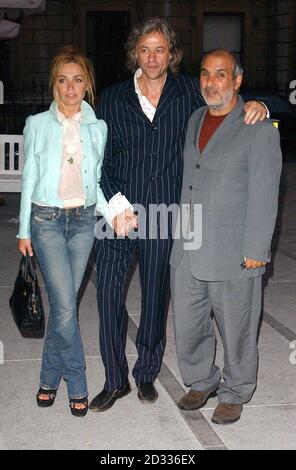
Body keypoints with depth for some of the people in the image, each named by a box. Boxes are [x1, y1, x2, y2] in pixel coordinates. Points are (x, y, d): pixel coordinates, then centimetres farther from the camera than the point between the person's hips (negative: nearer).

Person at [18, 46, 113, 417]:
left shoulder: (97, 127, 5)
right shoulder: (37, 124, 1)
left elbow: (95, 180, 10)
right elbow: (29, 179, 4)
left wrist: (113, 213, -4)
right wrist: (24, 230, 4)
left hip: (83, 220, 2)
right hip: (46, 219, -2)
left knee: (64, 304, 7)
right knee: (65, 306, -8)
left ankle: (50, 379, 23)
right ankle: (77, 386, 6)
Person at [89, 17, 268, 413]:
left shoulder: (188, 92, 5)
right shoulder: (112, 99, 5)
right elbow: (99, 160, 2)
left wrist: (256, 106, -10)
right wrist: (116, 206, -9)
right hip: (117, 212, 0)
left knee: (155, 295, 10)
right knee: (108, 292, -1)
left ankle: (147, 372, 28)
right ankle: (115, 380, 13)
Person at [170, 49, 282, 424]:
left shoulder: (259, 129, -9)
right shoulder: (195, 120, 12)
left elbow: (263, 196, -11)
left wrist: (255, 251, -14)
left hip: (232, 255, -6)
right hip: (187, 252, 6)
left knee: (235, 330, 7)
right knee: (187, 326, 14)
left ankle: (235, 393, 28)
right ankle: (201, 382, 36)